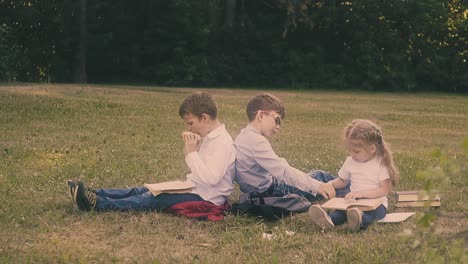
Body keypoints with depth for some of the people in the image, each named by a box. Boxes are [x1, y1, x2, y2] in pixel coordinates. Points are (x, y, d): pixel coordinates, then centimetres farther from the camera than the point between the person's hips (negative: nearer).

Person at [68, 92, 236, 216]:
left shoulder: (223, 143, -18)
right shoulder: (210, 137, 12)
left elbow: (210, 178, -30)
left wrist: (191, 152, -23)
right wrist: (190, 149, 3)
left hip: (205, 198, -10)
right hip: (193, 188, 10)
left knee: (151, 200, -21)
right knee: (141, 191, 1)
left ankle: (98, 204, -31)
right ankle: (92, 194, -5)